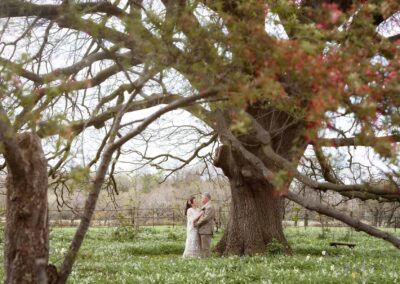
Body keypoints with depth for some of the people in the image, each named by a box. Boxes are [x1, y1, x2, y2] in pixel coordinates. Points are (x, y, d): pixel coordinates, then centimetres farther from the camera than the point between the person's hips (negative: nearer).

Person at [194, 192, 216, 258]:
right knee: (202, 248, 9)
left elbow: (205, 219, -19)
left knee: (206, 248, -9)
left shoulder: (210, 207, -11)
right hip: (201, 231, 10)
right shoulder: (204, 207, 21)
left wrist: (196, 223, -9)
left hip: (206, 231, -10)